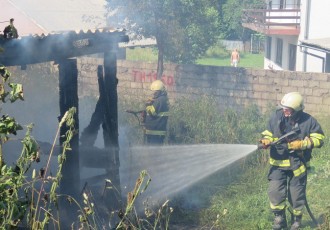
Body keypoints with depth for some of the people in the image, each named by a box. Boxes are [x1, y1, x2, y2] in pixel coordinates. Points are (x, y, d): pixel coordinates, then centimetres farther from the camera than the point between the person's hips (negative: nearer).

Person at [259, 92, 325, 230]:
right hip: (278, 163, 1)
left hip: (298, 164, -1)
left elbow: (319, 139, -7)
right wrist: (266, 140, -17)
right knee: (275, 192, -8)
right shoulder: (277, 117, -7)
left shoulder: (308, 121, -12)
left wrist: (302, 144, -21)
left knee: (296, 195, 9)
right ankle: (279, 219, 13)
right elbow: (268, 133, 6)